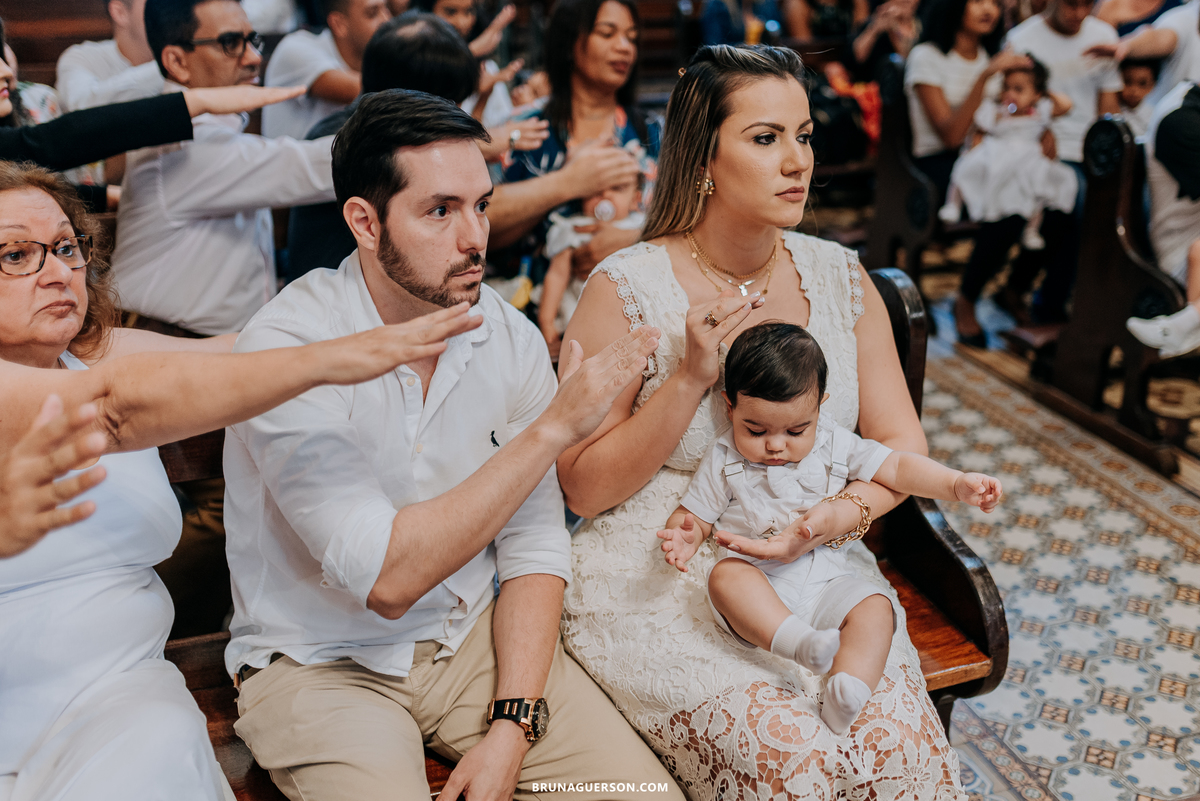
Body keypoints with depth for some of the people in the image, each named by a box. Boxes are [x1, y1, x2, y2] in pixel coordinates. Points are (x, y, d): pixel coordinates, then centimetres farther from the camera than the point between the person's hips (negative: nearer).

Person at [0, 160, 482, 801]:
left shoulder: (106, 354, 9)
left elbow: (253, 349, 6)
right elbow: (113, 406, -26)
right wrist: (330, 358, -33)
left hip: (116, 695, 4)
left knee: (158, 748, -26)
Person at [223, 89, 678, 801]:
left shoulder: (510, 339, -5)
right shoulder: (286, 348, -21)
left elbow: (534, 547, -2)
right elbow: (386, 578, -27)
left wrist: (512, 724, -13)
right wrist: (551, 428, -27)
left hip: (474, 635, 4)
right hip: (322, 663, -3)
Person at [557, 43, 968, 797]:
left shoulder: (839, 276, 4)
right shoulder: (626, 290, -10)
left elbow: (902, 442, 6)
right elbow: (585, 488, -8)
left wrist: (831, 519, -14)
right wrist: (692, 377, -19)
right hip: (657, 586, -3)